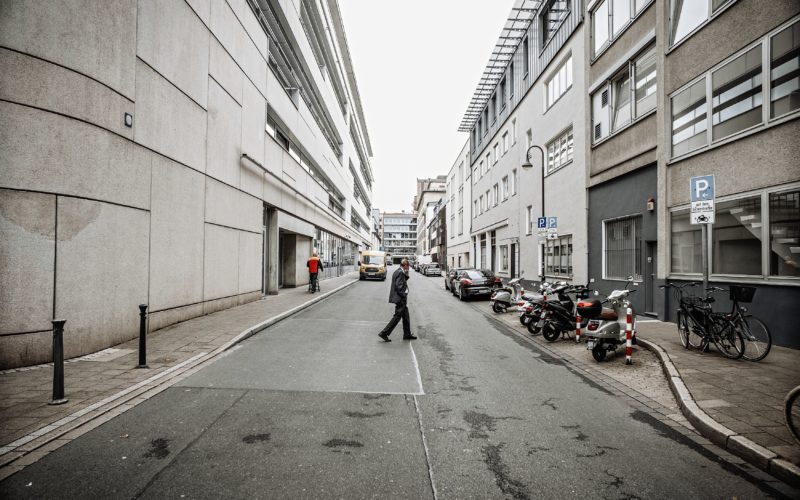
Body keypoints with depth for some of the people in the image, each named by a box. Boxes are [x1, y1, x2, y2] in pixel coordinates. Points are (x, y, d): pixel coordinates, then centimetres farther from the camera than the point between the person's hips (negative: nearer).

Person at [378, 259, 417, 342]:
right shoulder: (400, 273, -17)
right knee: (397, 316, -5)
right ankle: (384, 333, -2)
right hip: (400, 299, -11)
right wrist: (404, 296, -17)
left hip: (401, 299, 11)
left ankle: (407, 335, 26)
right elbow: (399, 286, -23)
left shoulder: (397, 272, 14)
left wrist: (406, 274, 6)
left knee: (406, 317, 17)